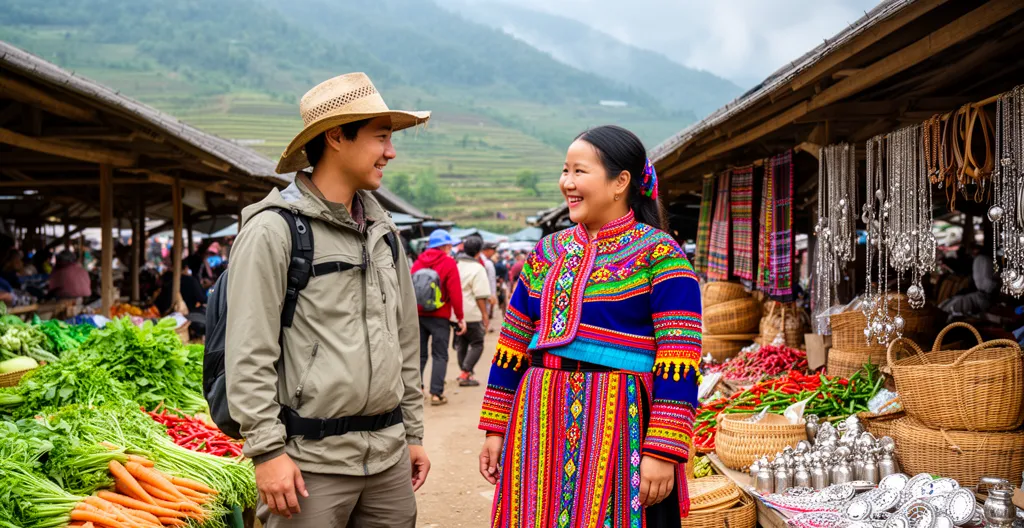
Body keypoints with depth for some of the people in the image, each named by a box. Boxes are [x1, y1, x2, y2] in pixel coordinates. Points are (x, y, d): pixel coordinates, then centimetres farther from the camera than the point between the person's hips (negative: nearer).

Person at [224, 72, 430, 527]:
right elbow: (249, 354, -12)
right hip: (312, 459, -6)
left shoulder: (382, 231, 13)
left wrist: (412, 431, 17)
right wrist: (267, 450, -15)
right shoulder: (274, 229, -9)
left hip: (389, 455, 7)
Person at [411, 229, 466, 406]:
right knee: (440, 355, 1)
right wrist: (460, 317, -6)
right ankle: (436, 393, -3)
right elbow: (455, 292, -12)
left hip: (418, 315, 5)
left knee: (419, 354, 13)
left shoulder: (418, 261, 6)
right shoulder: (449, 263, -8)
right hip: (439, 316, -4)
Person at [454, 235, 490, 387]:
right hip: (472, 314, -6)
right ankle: (465, 374, -7)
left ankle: (464, 373, 21)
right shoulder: (477, 268, -13)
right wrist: (485, 315, -8)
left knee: (461, 343, 17)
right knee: (477, 344, 2)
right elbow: (480, 296, -16)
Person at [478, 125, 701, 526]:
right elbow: (512, 346, 13)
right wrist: (495, 430, 10)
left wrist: (663, 453, -18)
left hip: (617, 424, -5)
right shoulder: (548, 252, 10)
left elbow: (678, 364, -13)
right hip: (541, 424, 5)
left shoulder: (659, 256, -7)